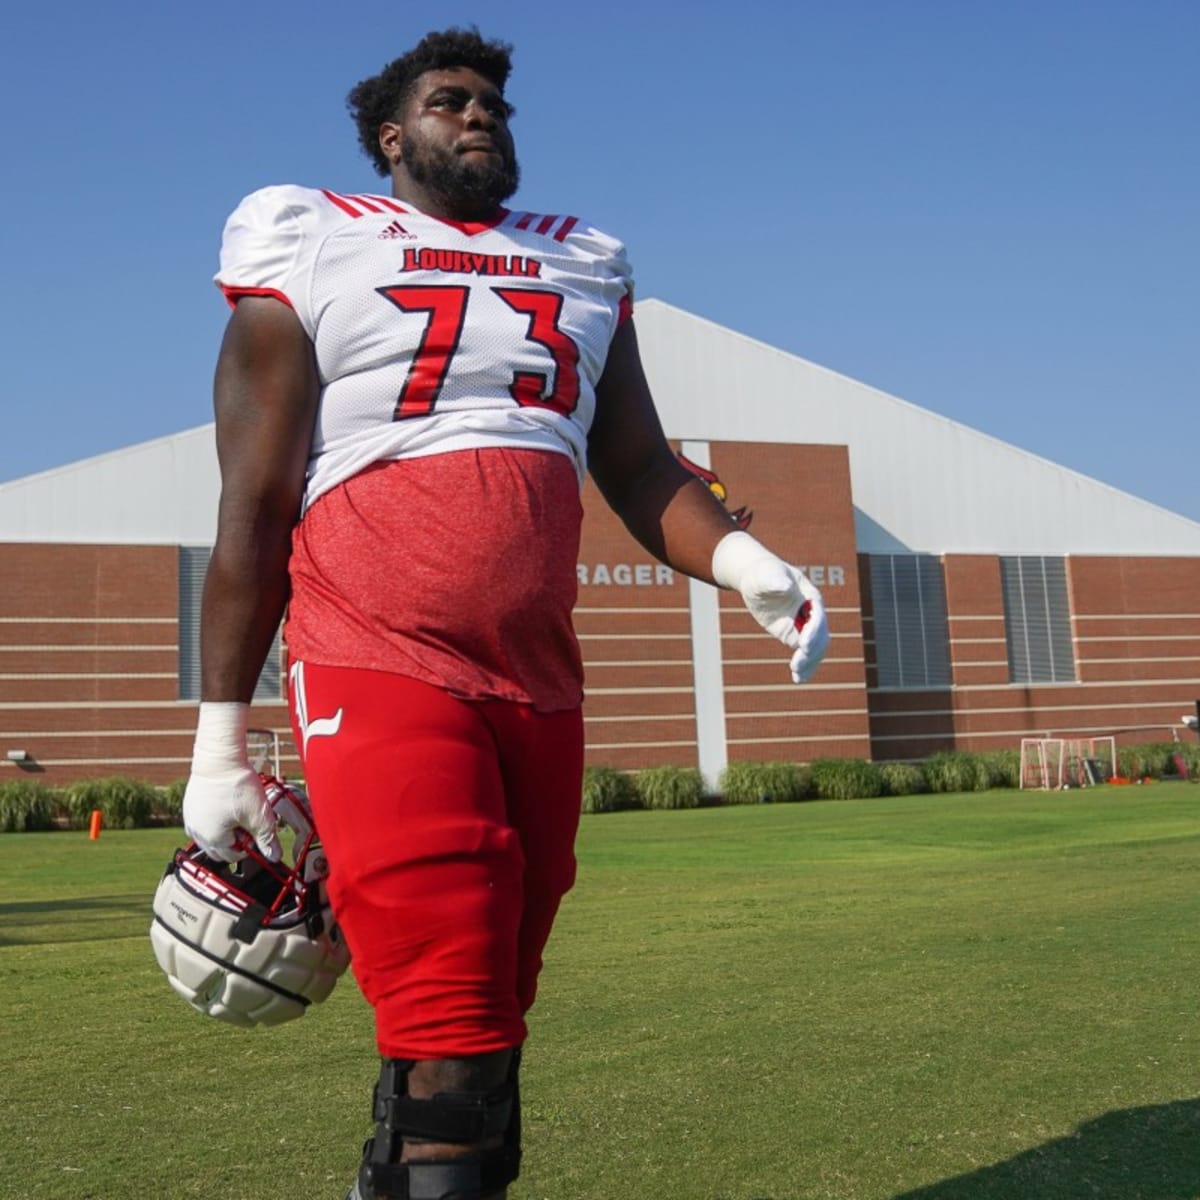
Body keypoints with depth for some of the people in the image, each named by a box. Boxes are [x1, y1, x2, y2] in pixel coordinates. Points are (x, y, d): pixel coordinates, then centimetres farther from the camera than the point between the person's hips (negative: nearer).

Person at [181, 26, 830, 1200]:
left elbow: (640, 469, 16)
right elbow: (253, 506, 2)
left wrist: (744, 562, -6)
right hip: (378, 661, -5)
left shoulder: (584, 270, 19)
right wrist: (219, 741, 0)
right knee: (446, 1013, -13)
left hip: (538, 680, 5)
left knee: (496, 1001, 11)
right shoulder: (312, 255, 5)